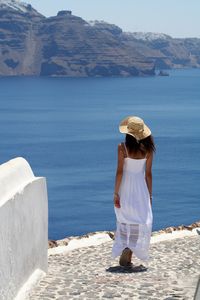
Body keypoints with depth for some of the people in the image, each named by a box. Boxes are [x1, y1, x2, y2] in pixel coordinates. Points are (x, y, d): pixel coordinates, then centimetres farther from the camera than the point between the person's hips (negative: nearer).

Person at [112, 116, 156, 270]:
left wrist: (116, 193, -5)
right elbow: (148, 174, -1)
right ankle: (127, 255, -4)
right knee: (143, 223, 8)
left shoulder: (123, 147, -10)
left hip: (125, 188, 0)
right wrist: (150, 195, 7)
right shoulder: (147, 149, -4)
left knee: (126, 223, 13)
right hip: (141, 188, 0)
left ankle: (126, 257, 14)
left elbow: (119, 171, -10)